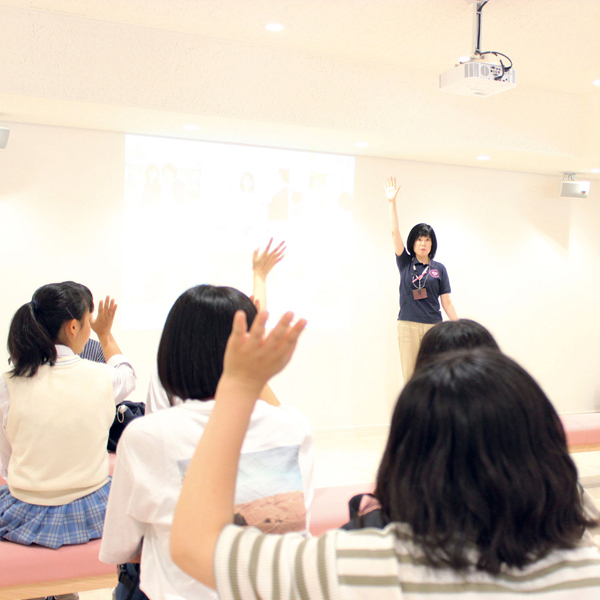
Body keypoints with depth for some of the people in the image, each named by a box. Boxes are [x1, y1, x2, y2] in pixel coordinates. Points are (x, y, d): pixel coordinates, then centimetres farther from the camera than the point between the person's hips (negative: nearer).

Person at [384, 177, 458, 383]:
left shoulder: (439, 269, 8)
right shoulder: (405, 263, 7)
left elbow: (446, 302, 8)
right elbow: (395, 232, -2)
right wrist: (392, 202, -11)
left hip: (433, 327, 0)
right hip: (408, 326, 0)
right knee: (410, 377, 0)